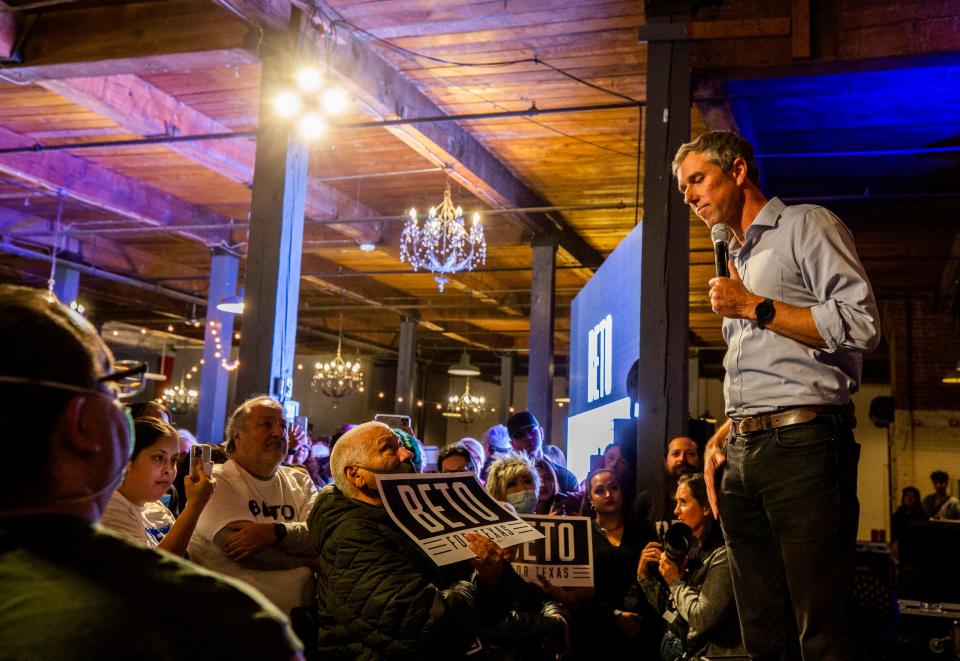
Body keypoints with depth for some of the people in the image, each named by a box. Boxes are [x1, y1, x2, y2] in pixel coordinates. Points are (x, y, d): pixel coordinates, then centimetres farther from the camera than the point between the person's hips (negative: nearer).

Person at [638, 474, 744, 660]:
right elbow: (666, 608, 12)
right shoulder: (690, 549, 7)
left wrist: (675, 582, -10)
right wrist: (644, 575, 1)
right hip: (681, 646, 7)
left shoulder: (723, 554, -17)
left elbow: (702, 618, -21)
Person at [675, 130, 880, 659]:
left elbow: (861, 326, -11)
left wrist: (755, 307, -7)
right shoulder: (735, 261, 26)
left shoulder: (805, 225, 3)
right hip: (742, 457, 8)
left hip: (801, 445, -8)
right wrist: (720, 438, 13)